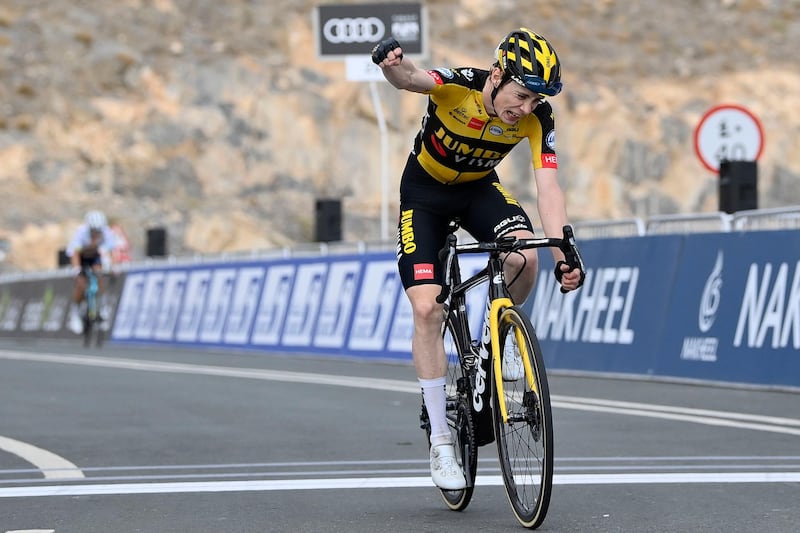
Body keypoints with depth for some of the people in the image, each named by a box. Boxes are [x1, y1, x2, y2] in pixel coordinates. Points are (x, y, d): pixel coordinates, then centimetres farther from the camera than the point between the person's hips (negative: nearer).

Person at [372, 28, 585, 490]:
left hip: (480, 188, 2)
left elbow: (548, 189, -26)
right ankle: (441, 441, -6)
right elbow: (409, 79, -49)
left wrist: (565, 254, -39)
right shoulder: (459, 86, -30)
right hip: (425, 191, -2)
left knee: (525, 257, -29)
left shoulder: (537, 120, -22)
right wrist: (394, 65, -74)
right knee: (427, 309, -14)